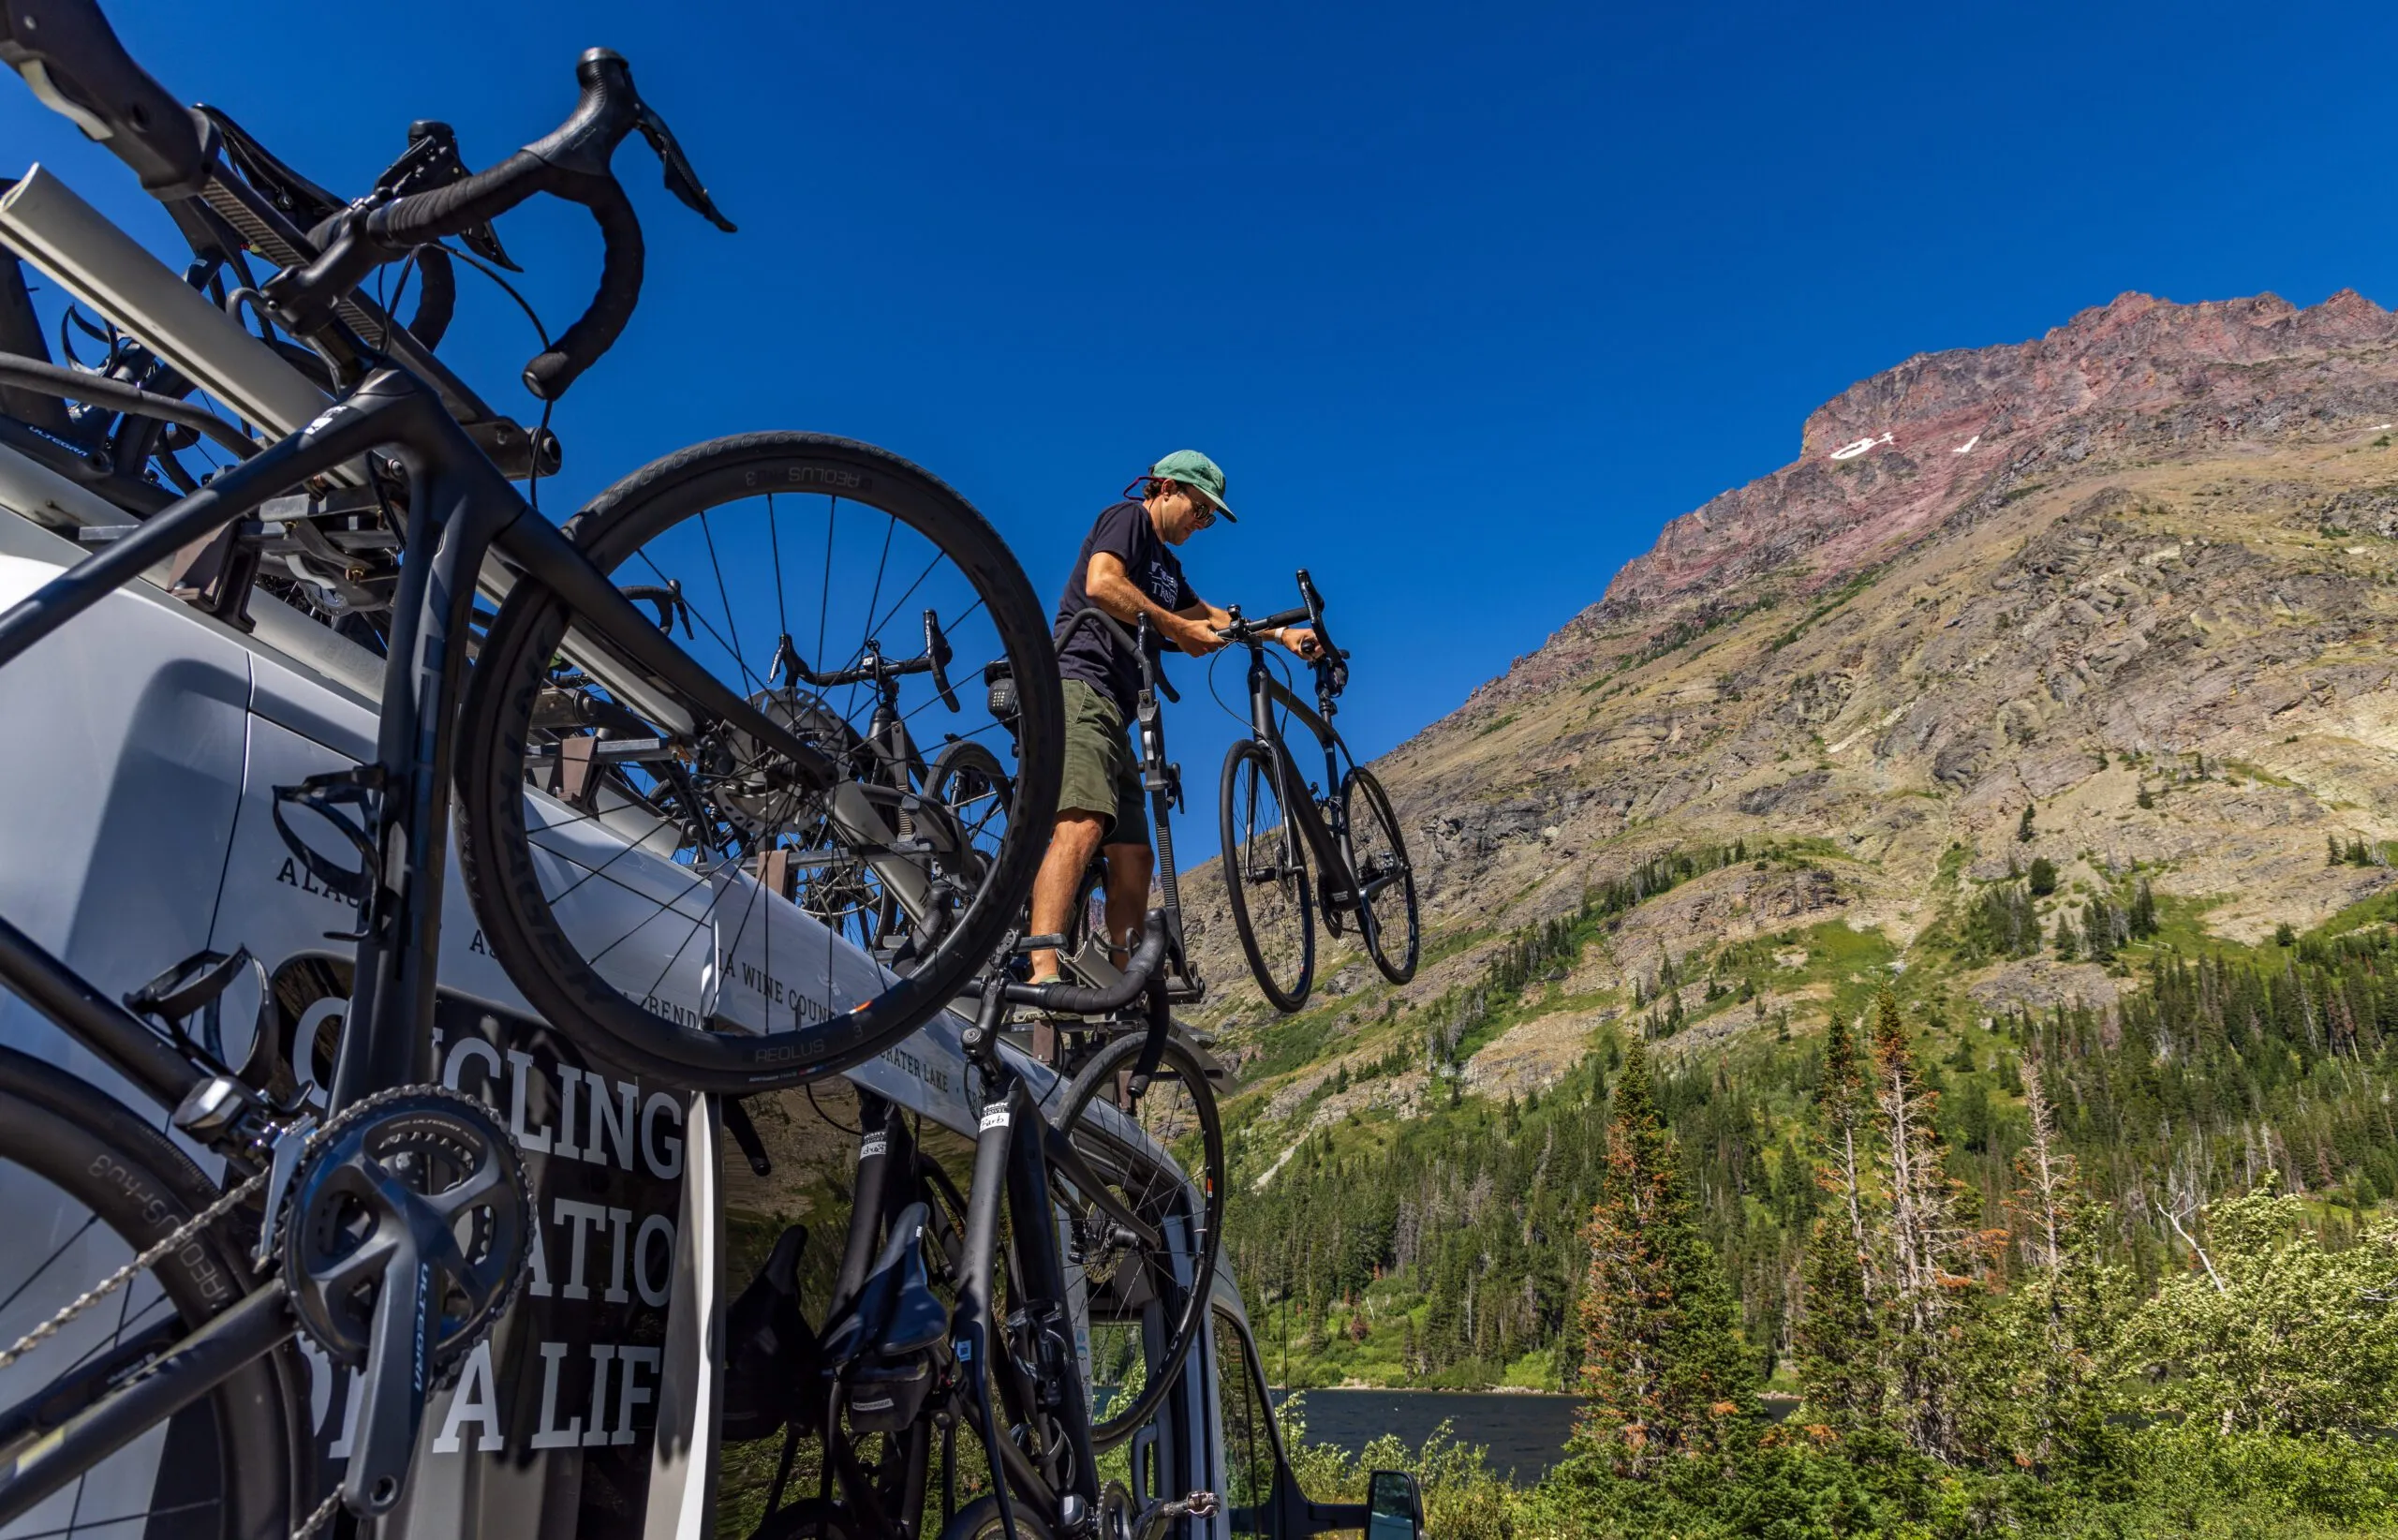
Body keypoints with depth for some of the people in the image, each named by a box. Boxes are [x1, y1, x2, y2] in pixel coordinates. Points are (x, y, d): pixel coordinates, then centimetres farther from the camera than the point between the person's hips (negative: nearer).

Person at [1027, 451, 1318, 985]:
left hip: (1114, 711, 10)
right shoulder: (1128, 518, 4)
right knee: (1082, 825, -30)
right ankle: (1041, 976, -43)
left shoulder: (1166, 563, 31)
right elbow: (1102, 584, -13)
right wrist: (1175, 628, -6)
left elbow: (1209, 616, 37)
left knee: (1132, 856, 4)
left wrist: (1281, 634, 27)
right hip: (1079, 686, -10)